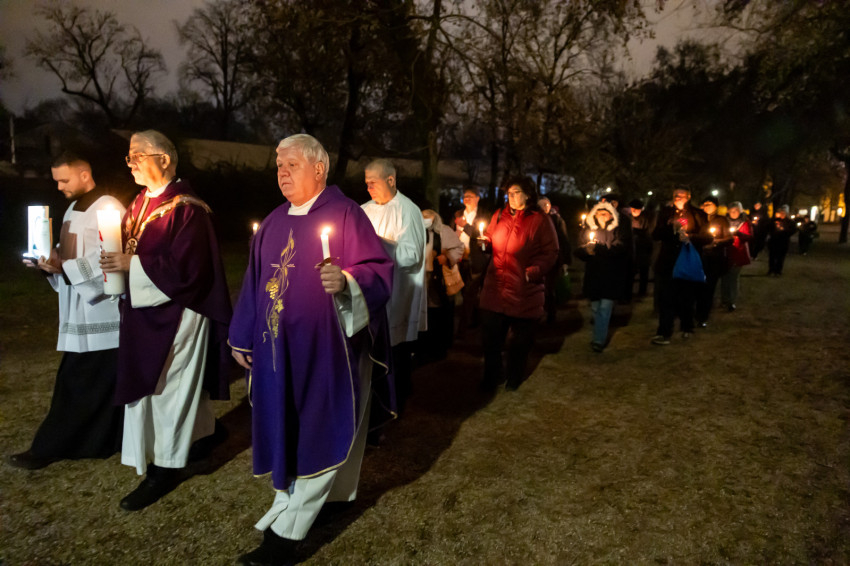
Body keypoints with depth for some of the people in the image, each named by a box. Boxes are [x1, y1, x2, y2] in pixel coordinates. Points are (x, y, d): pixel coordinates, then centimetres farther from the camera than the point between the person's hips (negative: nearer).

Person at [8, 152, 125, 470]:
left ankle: (47, 449, 10)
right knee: (104, 385, 15)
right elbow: (73, 254, 20)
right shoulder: (74, 209, 16)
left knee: (77, 386, 1)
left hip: (101, 314, -9)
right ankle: (101, 442, 27)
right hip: (81, 312, 9)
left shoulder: (110, 210, -14)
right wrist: (50, 261, 1)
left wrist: (62, 268, -21)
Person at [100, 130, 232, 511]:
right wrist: (115, 261, -7)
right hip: (145, 311, 9)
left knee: (169, 386, 1)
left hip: (176, 313, -9)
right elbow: (131, 250, 13)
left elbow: (187, 267, -23)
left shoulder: (186, 209, -17)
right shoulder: (140, 204, 10)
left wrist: (133, 264, -22)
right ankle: (205, 433, 38)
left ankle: (166, 465, 16)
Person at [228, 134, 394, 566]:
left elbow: (379, 270, -13)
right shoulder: (274, 222, 12)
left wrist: (347, 280, -33)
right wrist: (242, 338, 15)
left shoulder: (345, 214, -8)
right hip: (278, 348, 7)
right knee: (287, 429, 14)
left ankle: (285, 530, 10)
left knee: (320, 431, 0)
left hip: (328, 346, -7)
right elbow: (255, 282, 16)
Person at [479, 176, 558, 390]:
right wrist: (483, 242, -4)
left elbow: (550, 253, -8)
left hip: (524, 291, -3)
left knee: (520, 339, 12)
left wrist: (532, 272, -19)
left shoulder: (540, 220, -5)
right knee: (490, 335, 7)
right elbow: (489, 239, 19)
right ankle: (492, 376, 25)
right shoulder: (499, 216, 8)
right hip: (495, 289, 4)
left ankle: (514, 377, 31)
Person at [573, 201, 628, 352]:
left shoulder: (617, 231, -1)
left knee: (605, 308, -5)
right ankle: (601, 336, 31)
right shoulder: (588, 230, 8)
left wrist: (597, 248, -22)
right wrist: (586, 249, -19)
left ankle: (599, 340, 1)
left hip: (611, 277, -3)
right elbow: (578, 251, 3)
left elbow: (620, 251, -15)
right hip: (593, 276, 4)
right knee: (595, 308, 13)